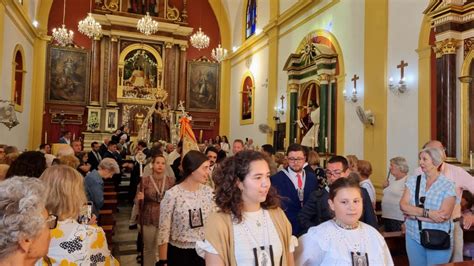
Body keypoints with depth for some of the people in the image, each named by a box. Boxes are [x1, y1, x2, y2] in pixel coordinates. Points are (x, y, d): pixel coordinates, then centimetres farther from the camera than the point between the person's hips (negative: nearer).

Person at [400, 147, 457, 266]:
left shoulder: (448, 185, -8)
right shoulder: (413, 180, 1)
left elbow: (444, 215, -18)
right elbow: (403, 205, -9)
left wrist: (414, 214, -14)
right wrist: (427, 213, -21)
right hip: (414, 237, 3)